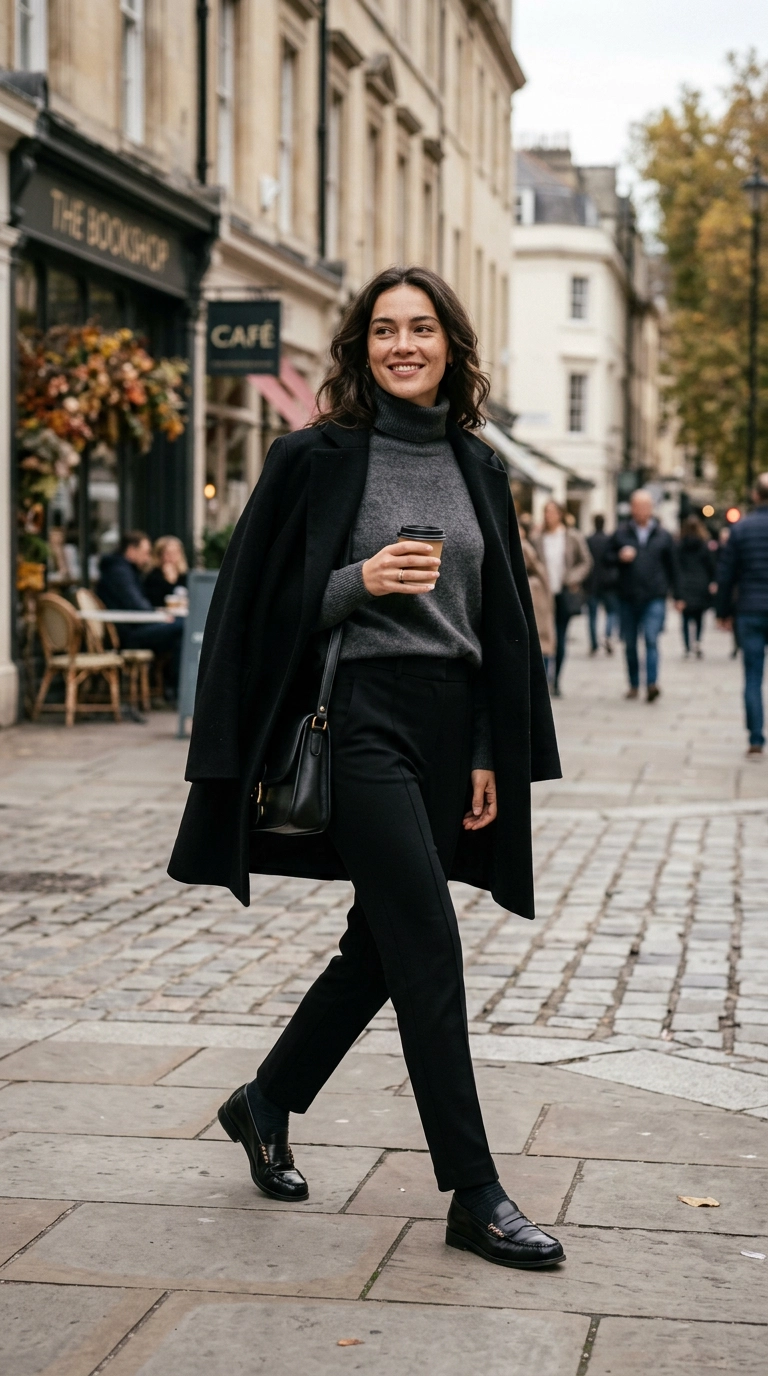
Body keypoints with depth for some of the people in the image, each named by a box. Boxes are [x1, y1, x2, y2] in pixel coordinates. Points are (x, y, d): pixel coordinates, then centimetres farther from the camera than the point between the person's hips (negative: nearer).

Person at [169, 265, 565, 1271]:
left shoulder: (478, 469, 11)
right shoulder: (317, 459, -3)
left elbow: (502, 621, 13)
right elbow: (265, 603, -3)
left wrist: (491, 756, 8)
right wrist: (360, 582, -19)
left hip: (450, 724, 6)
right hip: (362, 720, -6)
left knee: (383, 942, 13)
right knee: (429, 950, -9)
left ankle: (265, 1104, 35)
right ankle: (474, 1196, -1)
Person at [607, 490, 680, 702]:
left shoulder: (662, 535, 7)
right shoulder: (621, 534, 6)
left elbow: (671, 566, 11)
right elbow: (607, 558, 8)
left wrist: (676, 595, 11)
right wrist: (620, 557, -14)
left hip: (654, 598, -2)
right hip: (628, 597, 2)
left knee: (651, 640, -15)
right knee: (630, 643, 8)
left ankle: (652, 683, -22)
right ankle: (634, 684, 18)